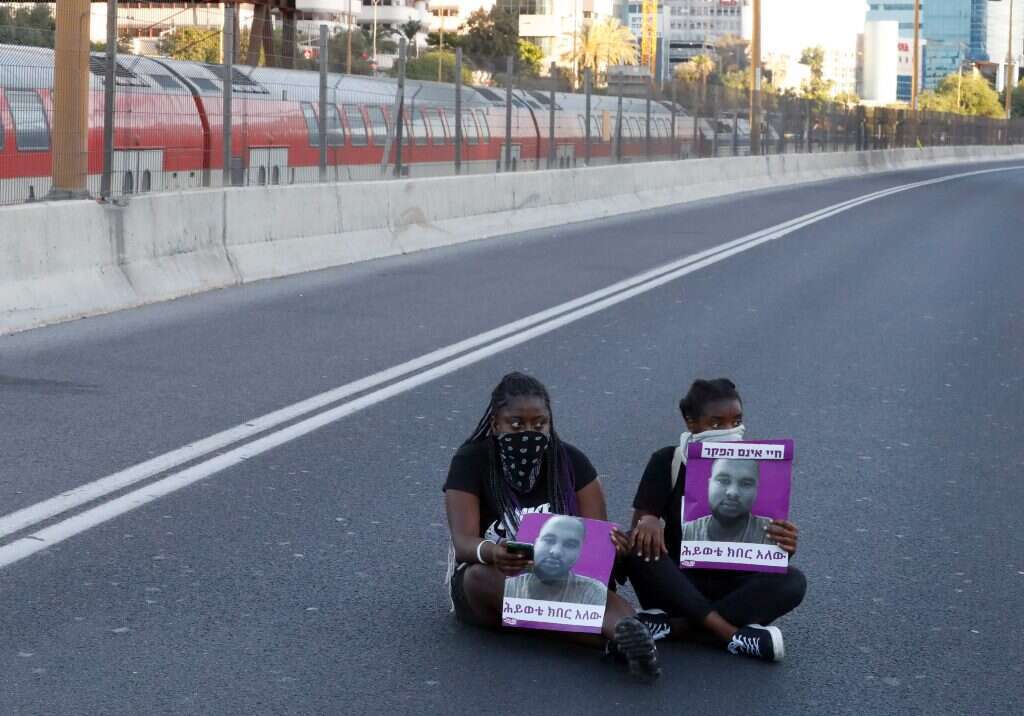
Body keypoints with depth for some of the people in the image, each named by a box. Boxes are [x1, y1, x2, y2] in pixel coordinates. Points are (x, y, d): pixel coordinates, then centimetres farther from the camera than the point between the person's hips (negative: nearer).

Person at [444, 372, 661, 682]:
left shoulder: (570, 461, 0)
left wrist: (610, 542, -31)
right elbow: (463, 542, -19)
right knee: (483, 574, -39)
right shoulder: (470, 462, -8)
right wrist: (491, 552, -44)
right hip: (488, 583, -3)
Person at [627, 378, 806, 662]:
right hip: (678, 583, -1)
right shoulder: (668, 462, -3)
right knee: (639, 549, -30)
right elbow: (640, 522, -8)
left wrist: (784, 547, -29)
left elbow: (767, 544, -4)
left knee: (792, 582, -27)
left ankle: (672, 626, -31)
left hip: (732, 585, 1)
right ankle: (731, 633, -32)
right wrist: (647, 522, -34)